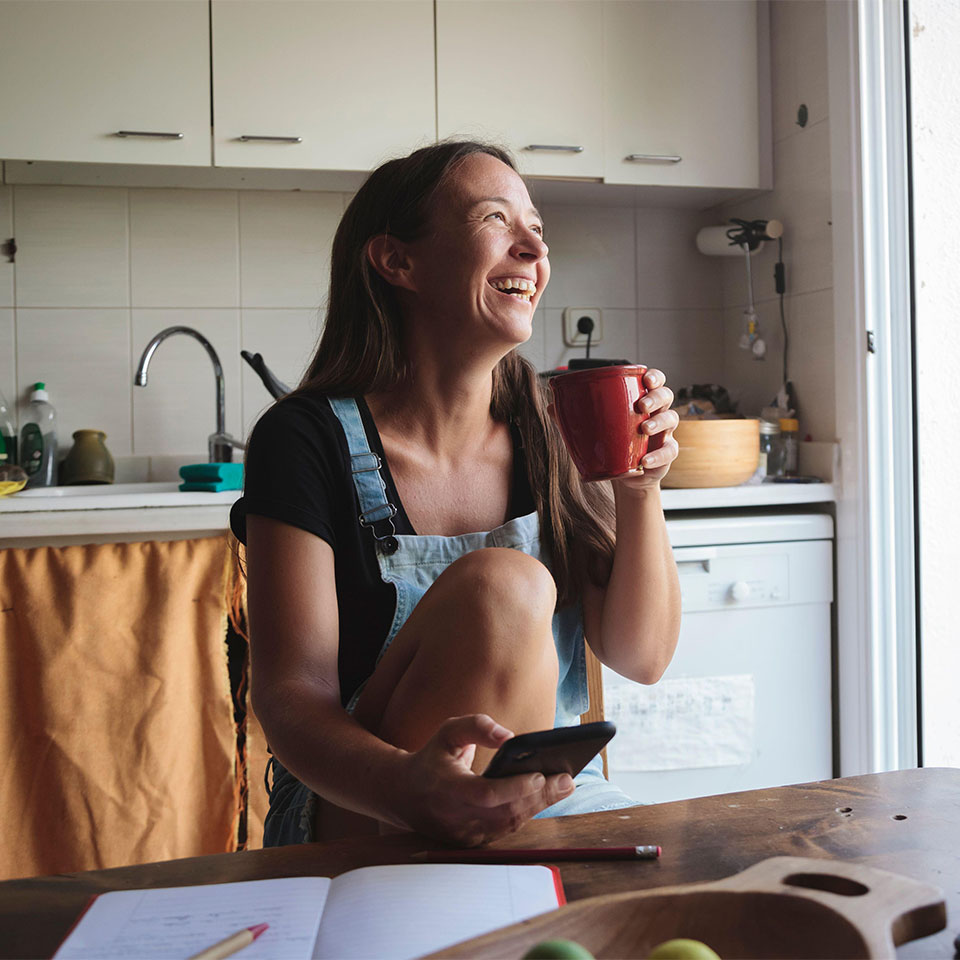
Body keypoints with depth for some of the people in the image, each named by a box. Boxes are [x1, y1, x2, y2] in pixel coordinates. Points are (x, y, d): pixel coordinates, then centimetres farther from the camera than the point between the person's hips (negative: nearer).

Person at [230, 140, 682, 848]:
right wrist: (408, 787, -39)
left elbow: (642, 657, 4)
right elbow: (292, 693, -17)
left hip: (546, 809, 3)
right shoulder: (308, 439, -9)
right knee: (501, 584, -28)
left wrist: (640, 492, -13)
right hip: (353, 824, -2)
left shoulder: (550, 440, 5)